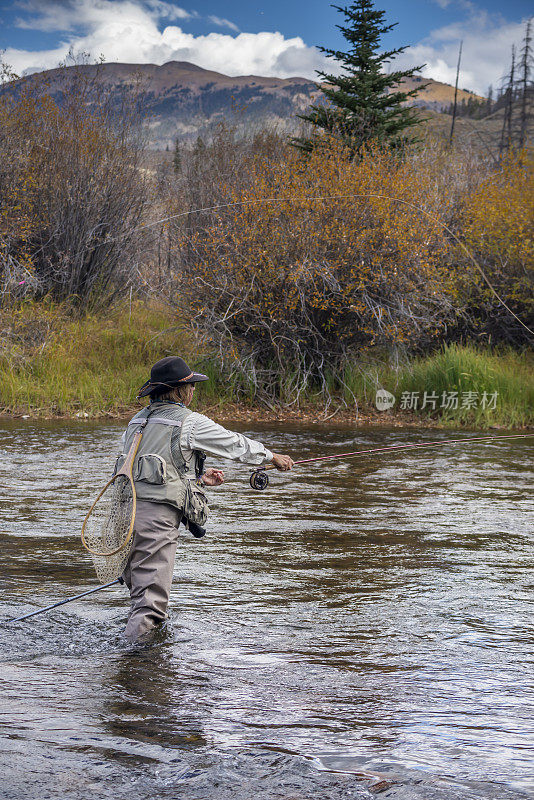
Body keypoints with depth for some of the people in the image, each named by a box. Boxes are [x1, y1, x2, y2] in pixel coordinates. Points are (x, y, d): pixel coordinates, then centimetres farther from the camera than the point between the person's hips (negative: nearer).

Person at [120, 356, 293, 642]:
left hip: (125, 510, 7)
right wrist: (273, 457, 25)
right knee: (151, 598, -8)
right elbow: (236, 445, 10)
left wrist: (198, 477, 31)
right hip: (157, 515, -7)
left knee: (138, 586, 22)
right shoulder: (190, 423, -2)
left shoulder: (138, 421, 18)